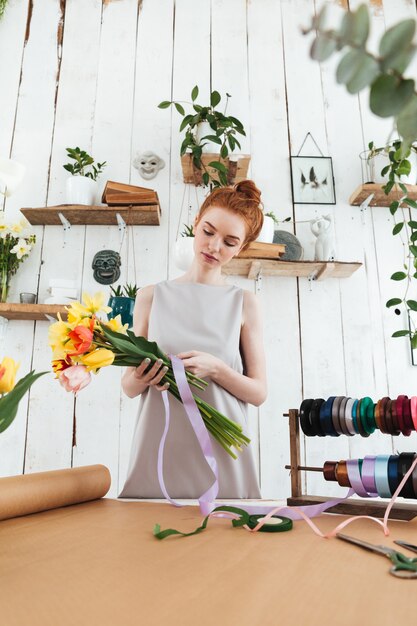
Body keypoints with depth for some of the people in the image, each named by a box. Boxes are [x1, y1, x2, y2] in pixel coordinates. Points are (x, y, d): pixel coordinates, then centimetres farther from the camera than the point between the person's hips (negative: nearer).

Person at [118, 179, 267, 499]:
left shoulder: (244, 302, 1)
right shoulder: (152, 297, 3)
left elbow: (258, 392, 0)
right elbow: (128, 385, 7)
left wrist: (214, 369, -17)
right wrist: (143, 378, -15)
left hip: (222, 456, 0)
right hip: (158, 453, 1)